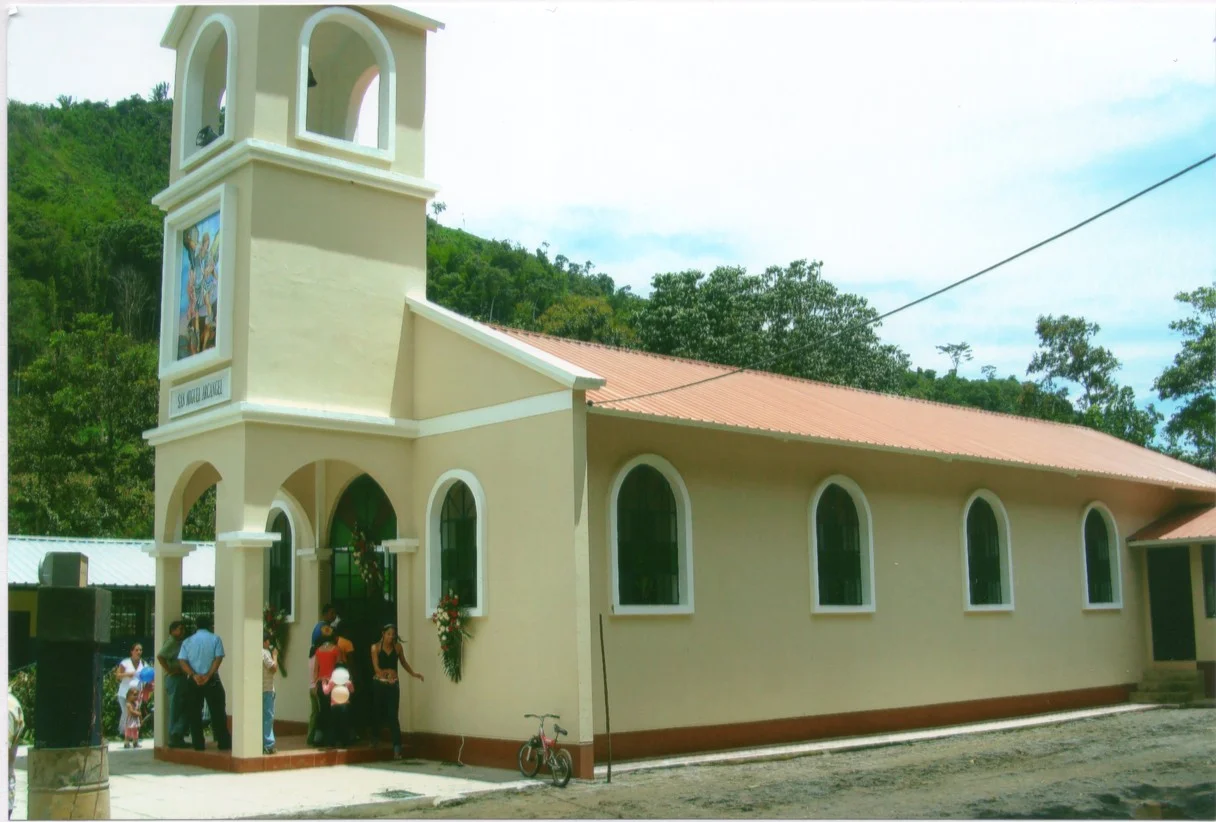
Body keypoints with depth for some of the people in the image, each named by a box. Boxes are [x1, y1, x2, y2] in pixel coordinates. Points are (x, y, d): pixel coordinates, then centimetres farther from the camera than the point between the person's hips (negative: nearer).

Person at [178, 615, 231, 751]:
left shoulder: (188, 641, 8)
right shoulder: (215, 639, 2)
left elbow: (182, 661, -4)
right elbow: (218, 658, -10)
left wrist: (194, 675, -14)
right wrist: (208, 675, -15)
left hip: (193, 681, 2)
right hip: (212, 681, -2)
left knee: (194, 714, 7)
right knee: (217, 712, 3)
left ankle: (198, 744, 6)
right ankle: (223, 743, 3)